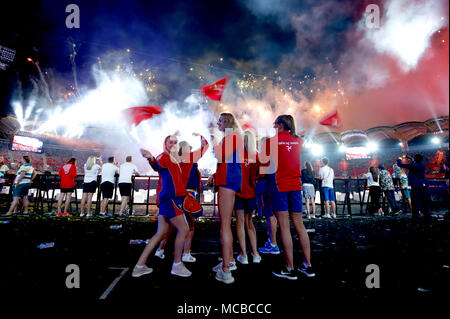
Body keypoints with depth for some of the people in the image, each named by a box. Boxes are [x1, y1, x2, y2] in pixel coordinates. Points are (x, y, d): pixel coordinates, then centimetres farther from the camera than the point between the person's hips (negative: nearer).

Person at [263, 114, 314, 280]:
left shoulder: (271, 141, -4)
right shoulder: (298, 141, 10)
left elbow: (263, 162, -1)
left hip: (279, 185, -5)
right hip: (295, 185, 5)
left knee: (284, 227, -2)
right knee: (299, 225, 11)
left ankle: (290, 269, 4)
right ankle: (308, 266, 17)